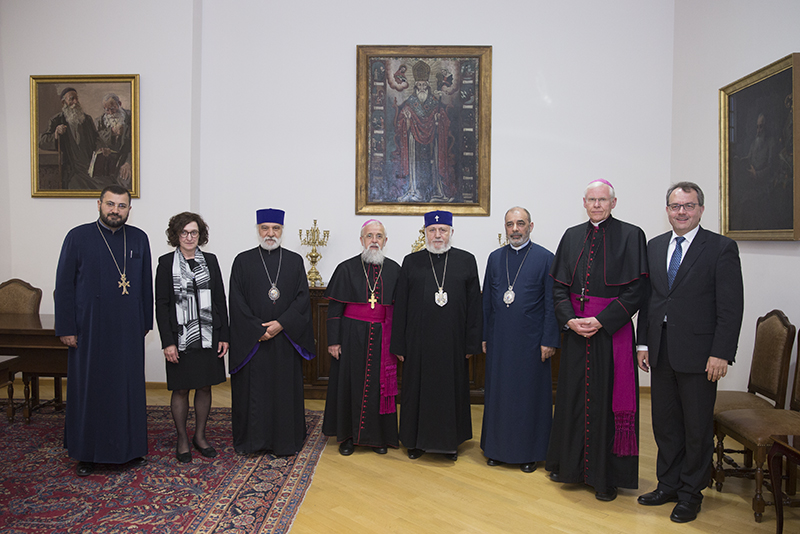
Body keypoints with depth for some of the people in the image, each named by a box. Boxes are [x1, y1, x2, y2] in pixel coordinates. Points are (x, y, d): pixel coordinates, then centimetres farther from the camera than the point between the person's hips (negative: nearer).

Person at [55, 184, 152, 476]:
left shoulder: (139, 239, 5)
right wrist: (66, 328, -7)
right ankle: (87, 452, 22)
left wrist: (146, 322, 9)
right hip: (90, 328, -2)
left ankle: (131, 446, 24)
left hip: (128, 329, 2)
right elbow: (64, 285, -3)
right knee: (88, 388, 7)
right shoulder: (78, 237, -3)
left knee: (130, 386, 9)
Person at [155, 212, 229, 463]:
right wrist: (167, 342, -11)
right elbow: (161, 304, -4)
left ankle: (200, 436, 26)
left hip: (208, 336, 3)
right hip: (180, 337, -2)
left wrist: (224, 336, 1)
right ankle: (182, 440, 21)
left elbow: (220, 300, 6)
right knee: (181, 389, 6)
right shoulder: (166, 262, -1)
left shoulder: (210, 260, 6)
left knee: (205, 387, 10)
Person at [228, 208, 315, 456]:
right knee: (254, 389, 5)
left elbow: (302, 298, 0)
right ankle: (253, 440, 20)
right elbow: (237, 302, -2)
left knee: (285, 388, 5)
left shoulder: (295, 261, 7)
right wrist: (258, 330, -11)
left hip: (285, 338, 1)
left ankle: (285, 440, 18)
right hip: (252, 340, -1)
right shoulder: (243, 261, 3)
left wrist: (281, 323, -12)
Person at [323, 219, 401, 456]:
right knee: (350, 383, 6)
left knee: (380, 385, 7)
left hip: (382, 337, 2)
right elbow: (334, 308, -2)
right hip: (352, 336, -1)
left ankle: (378, 435, 23)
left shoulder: (394, 269, 4)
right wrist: (333, 340, -7)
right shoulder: (347, 268, -2)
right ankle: (347, 435, 22)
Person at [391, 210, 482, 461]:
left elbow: (474, 305, 2)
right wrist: (399, 345, -1)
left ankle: (450, 441, 27)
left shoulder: (466, 261, 3)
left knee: (451, 389, 10)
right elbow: (400, 306, 3)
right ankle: (417, 440, 26)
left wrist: (471, 343, -3)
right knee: (418, 390, 9)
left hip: (453, 342, 0)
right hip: (419, 343, 0)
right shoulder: (411, 262, 4)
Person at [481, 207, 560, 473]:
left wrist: (549, 340, -9)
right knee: (497, 393, 10)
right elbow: (486, 300, 11)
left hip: (530, 340, -3)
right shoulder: (495, 258, 8)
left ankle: (529, 451, 20)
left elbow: (551, 303, -5)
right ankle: (497, 448, 25)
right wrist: (484, 336, 7)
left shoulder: (545, 258, -3)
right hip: (499, 339, 4)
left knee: (529, 394, 5)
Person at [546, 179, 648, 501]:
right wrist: (569, 319, -8)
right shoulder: (571, 236, 9)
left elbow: (636, 290, -8)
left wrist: (602, 321, -16)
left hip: (611, 331, -4)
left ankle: (606, 476, 15)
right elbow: (559, 286, 8)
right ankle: (571, 465, 26)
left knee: (608, 399, 2)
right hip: (575, 331, 4)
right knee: (572, 396, 10)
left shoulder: (630, 236, -2)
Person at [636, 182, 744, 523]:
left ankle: (691, 493, 24)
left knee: (697, 428, 8)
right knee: (664, 423, 14)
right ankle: (668, 485, 31)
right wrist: (643, 343, 7)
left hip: (698, 354, -5)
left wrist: (721, 354, -15)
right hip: (661, 353, 5)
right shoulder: (654, 246, 10)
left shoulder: (722, 248, -5)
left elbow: (731, 306, -9)